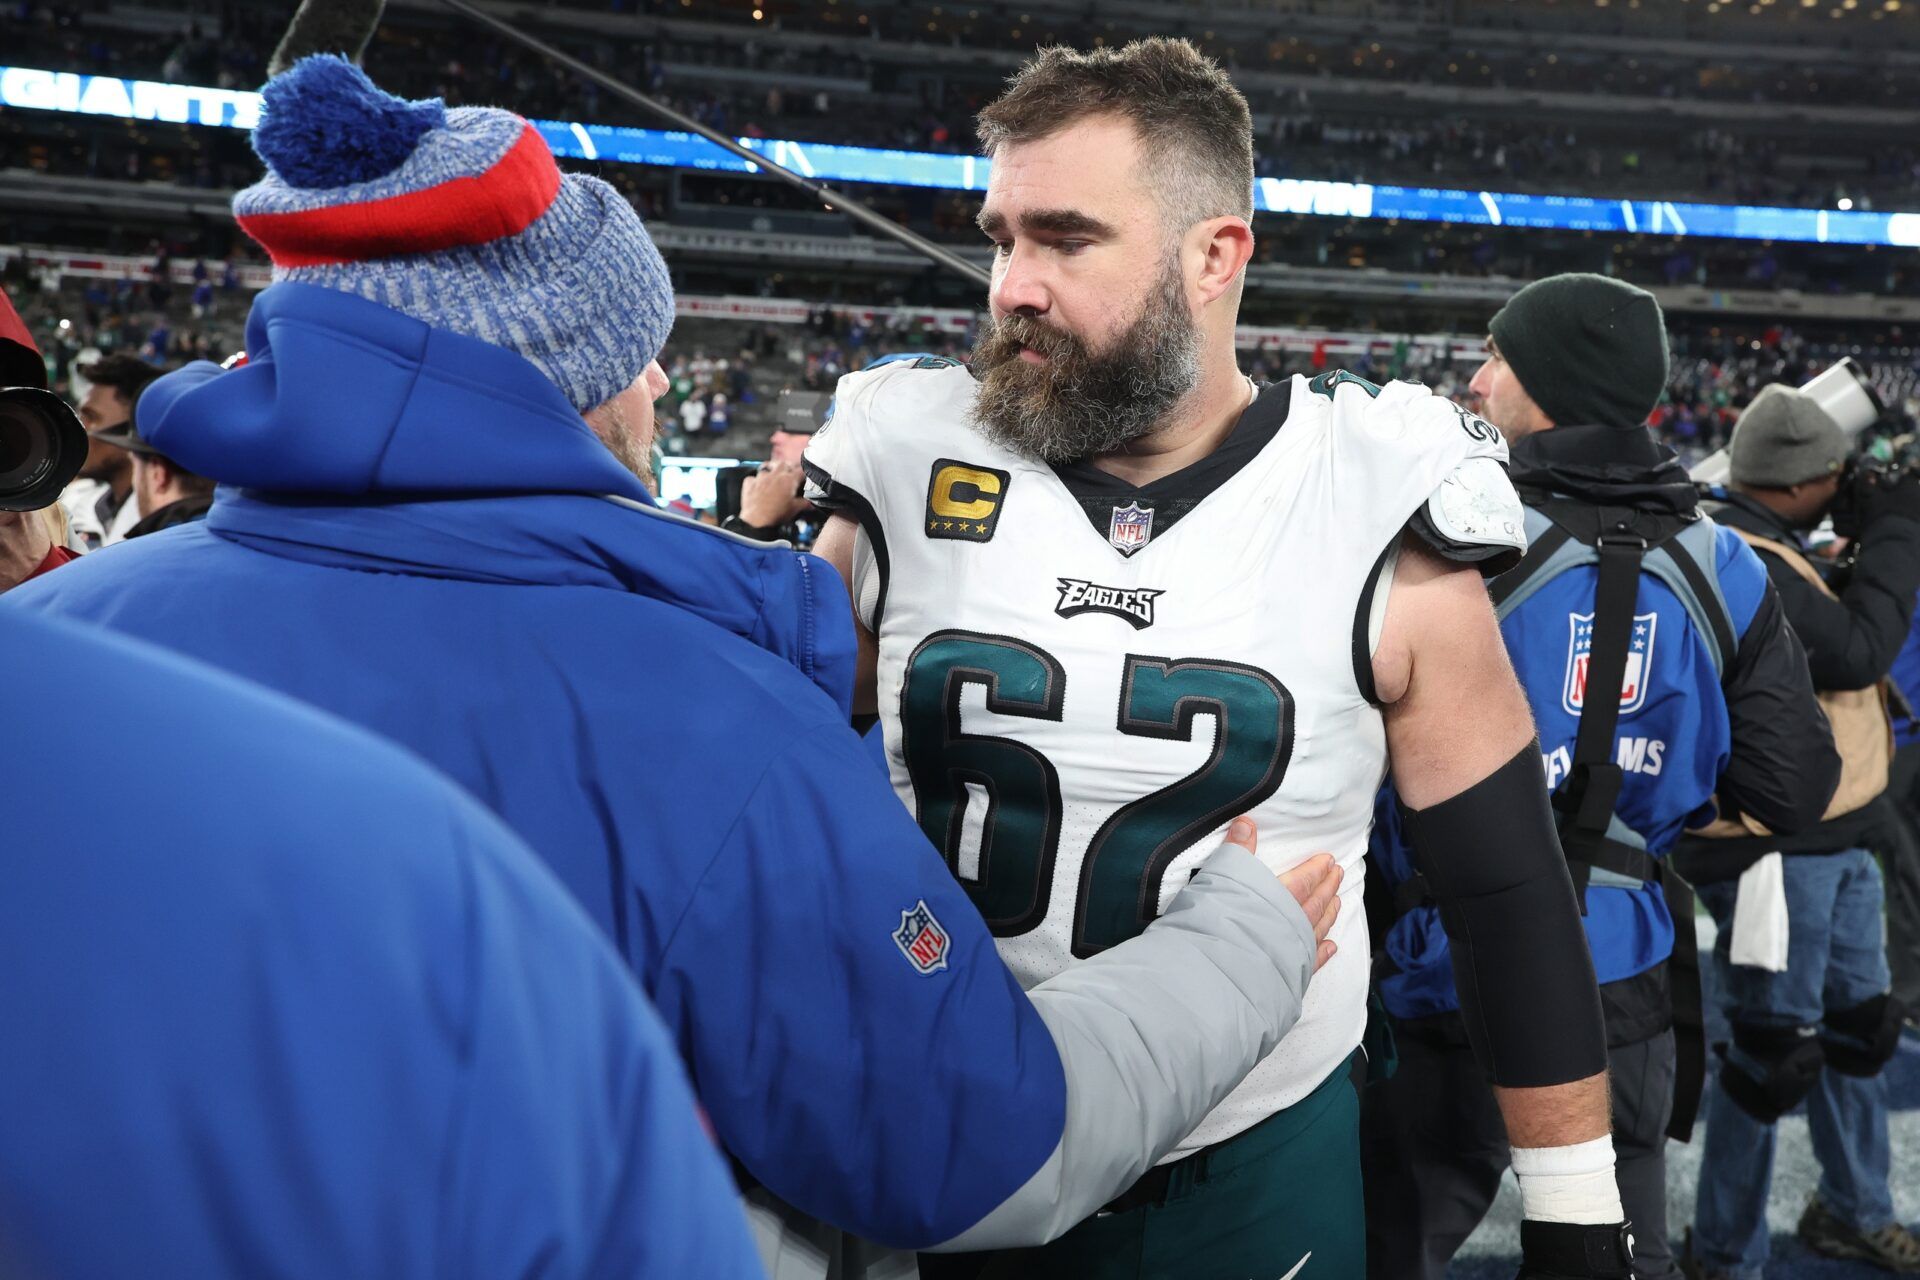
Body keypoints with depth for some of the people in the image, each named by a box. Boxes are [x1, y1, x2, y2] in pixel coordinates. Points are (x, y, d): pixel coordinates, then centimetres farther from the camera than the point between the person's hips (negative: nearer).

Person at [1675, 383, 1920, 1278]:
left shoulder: (1761, 546, 10)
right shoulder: (1739, 562, -23)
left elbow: (1840, 621, 16)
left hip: (1833, 836, 11)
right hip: (1771, 846, -11)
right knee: (1775, 1051, 0)